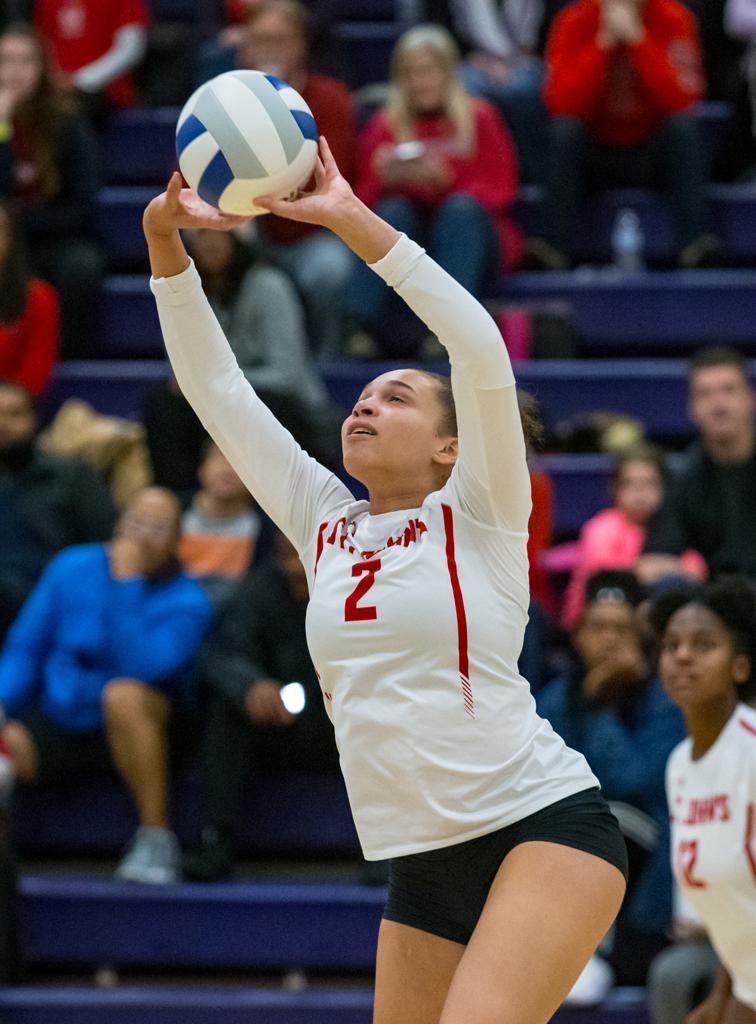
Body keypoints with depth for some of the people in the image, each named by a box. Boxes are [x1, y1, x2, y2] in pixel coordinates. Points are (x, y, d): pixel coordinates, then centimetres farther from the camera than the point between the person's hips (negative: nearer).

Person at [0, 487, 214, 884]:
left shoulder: (187, 602, -10)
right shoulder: (72, 568, 2)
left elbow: (138, 668, -26)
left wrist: (125, 584, -24)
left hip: (136, 730, -2)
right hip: (58, 724, 2)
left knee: (123, 695, -37)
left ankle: (156, 839, -27)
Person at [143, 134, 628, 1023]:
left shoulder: (475, 517, -1)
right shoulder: (324, 523, 13)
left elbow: (480, 350, -16)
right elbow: (214, 387, 10)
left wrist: (351, 219, -18)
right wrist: (164, 235, -2)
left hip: (545, 821, -7)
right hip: (423, 862, 7)